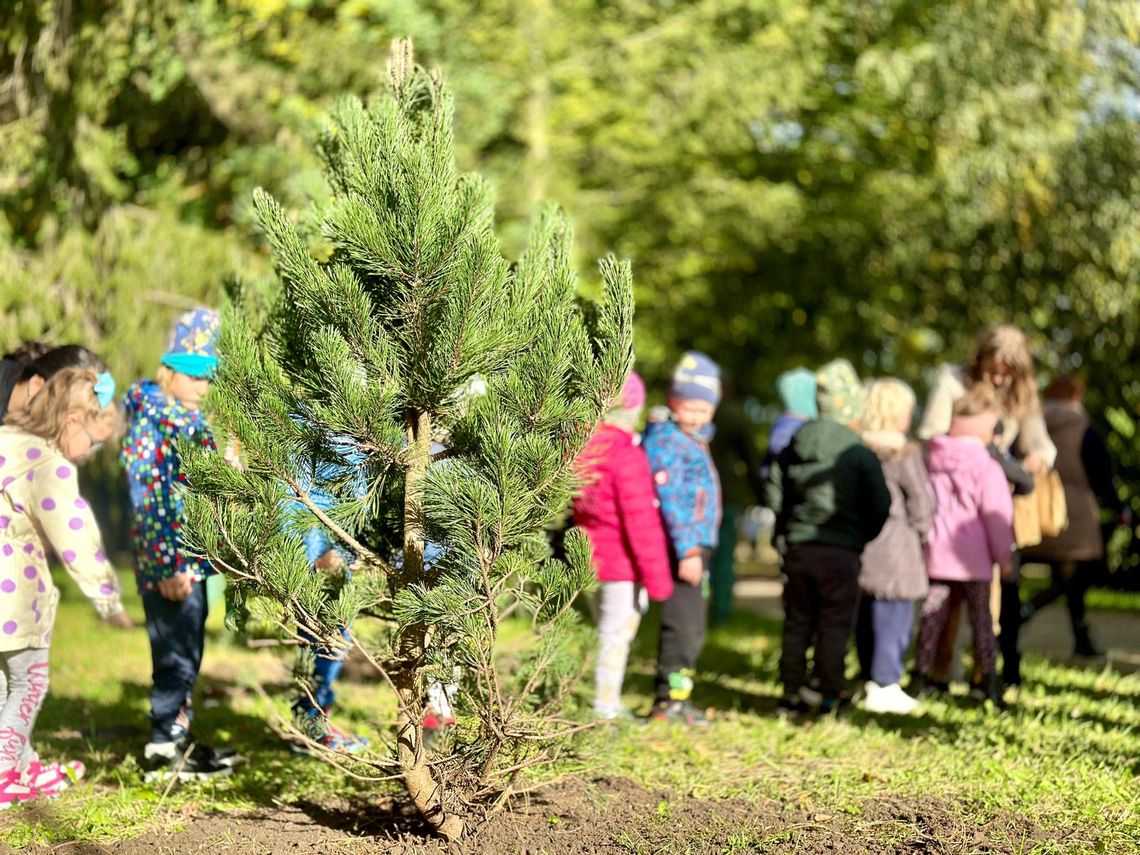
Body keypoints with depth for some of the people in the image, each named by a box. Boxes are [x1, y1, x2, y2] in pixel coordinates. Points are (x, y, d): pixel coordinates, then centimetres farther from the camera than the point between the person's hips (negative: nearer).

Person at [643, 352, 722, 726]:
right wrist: (687, 550, -25)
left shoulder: (693, 439, 19)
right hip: (680, 547, -10)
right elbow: (670, 498, -20)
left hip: (696, 546, 10)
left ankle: (673, 699, 24)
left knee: (692, 627, 16)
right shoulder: (665, 439, -12)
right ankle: (671, 699, -1)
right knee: (683, 624, -8)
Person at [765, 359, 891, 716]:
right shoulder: (860, 454, -10)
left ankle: (791, 695, 15)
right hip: (841, 552, -4)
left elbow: (773, 495, 7)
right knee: (835, 626, 3)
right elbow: (880, 507, -9)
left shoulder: (793, 448, 4)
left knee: (797, 623, 12)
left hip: (798, 549, 4)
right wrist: (862, 537, 7)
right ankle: (829, 696, 4)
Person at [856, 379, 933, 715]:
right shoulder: (904, 453, -12)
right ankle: (885, 686, 0)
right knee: (895, 617, 0)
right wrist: (921, 530, 9)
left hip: (861, 543, 6)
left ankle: (870, 680, 22)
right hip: (894, 546, -6)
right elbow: (921, 500, -9)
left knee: (867, 618, 14)